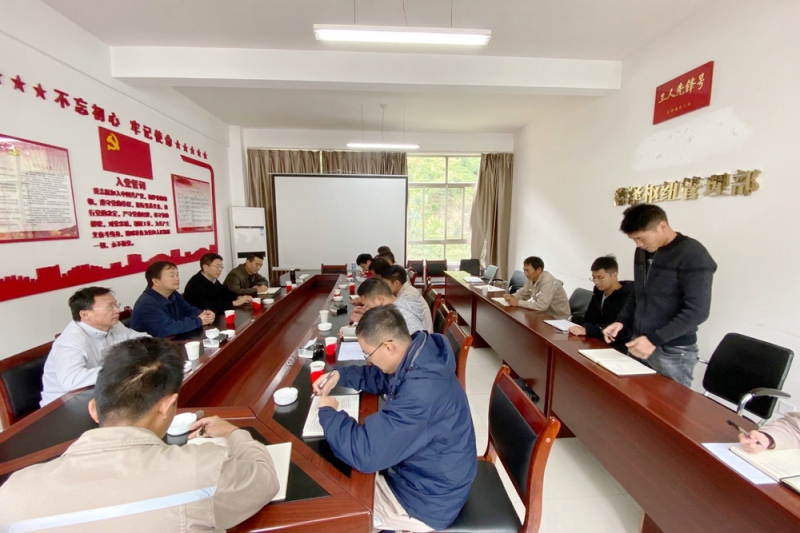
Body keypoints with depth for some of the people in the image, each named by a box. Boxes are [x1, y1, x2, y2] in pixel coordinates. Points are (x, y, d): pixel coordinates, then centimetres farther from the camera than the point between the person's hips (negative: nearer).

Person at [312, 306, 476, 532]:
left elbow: (365, 452, -36)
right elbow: (380, 378, 9)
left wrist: (328, 413, -19)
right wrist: (339, 374, -6)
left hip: (428, 498, -7)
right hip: (423, 471, 8)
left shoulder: (422, 390, -40)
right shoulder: (417, 358, -11)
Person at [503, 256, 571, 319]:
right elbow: (522, 293, 9)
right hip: (544, 312, 7)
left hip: (557, 318, -7)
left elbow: (541, 306, -37)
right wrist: (512, 297, -13)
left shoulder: (548, 281, -29)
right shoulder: (532, 278, -4)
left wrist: (518, 302, -30)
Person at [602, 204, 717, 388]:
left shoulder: (693, 255, -14)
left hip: (672, 353, -6)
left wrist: (655, 339, -24)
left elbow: (697, 311, -18)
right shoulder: (642, 252, 7)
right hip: (639, 344, 7)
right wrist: (622, 321, 3)